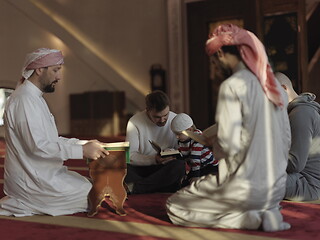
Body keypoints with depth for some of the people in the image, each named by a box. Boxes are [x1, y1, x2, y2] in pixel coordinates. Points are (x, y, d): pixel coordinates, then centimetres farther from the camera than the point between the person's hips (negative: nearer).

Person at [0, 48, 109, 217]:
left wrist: (83, 143, 5)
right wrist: (82, 150, -25)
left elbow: (51, 139, 18)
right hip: (32, 181, -10)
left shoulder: (35, 97, 16)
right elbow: (37, 146, -26)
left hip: (42, 174, 10)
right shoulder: (25, 99, -18)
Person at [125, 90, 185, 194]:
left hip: (165, 170, 1)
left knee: (180, 165, -33)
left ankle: (136, 187, -25)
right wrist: (154, 159, -28)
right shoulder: (134, 122, -9)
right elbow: (130, 155, -12)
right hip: (140, 168, -1)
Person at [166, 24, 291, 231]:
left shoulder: (232, 86, -16)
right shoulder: (275, 85, 6)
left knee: (175, 206, 10)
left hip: (245, 186, -8)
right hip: (276, 188, 8)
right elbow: (286, 140, 9)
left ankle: (251, 219, -5)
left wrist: (212, 145, 2)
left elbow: (229, 144, -20)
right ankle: (268, 213, 7)